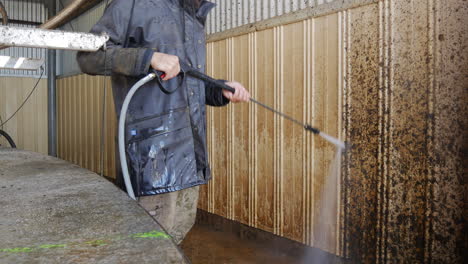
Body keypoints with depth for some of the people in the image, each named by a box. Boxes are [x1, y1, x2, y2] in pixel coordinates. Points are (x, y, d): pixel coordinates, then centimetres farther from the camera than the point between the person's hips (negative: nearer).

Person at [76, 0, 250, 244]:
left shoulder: (194, 22, 22)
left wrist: (221, 91, 6)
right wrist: (149, 56, -21)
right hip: (154, 142, -8)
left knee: (179, 230, 16)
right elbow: (88, 55, -9)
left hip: (190, 145, 8)